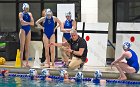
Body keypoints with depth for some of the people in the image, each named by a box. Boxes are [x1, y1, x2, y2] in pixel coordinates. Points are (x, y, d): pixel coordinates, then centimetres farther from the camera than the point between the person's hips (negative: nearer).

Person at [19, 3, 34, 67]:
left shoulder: (30, 14, 13)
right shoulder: (21, 14, 1)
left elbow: (32, 23, 1)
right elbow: (22, 22, -15)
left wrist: (26, 23, -11)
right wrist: (29, 22, -10)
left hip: (28, 30, 5)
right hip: (23, 30, -5)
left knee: (27, 48, 4)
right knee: (22, 48, -6)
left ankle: (27, 63, 4)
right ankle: (21, 63, -7)